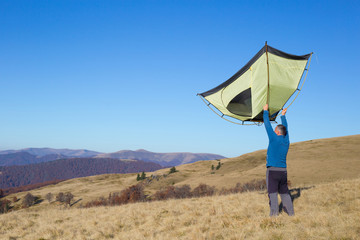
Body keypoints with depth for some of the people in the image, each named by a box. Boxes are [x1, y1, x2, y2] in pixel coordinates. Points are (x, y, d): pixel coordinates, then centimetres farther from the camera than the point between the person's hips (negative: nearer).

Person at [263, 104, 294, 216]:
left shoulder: (274, 139, -7)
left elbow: (267, 125, 0)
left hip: (272, 170, -6)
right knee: (284, 192, 14)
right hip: (283, 170, 6)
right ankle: (290, 212, 15)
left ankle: (274, 214, -16)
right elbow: (285, 128, 26)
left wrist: (266, 111, 12)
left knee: (272, 193, -9)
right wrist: (283, 115, 40)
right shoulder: (286, 141, 9)